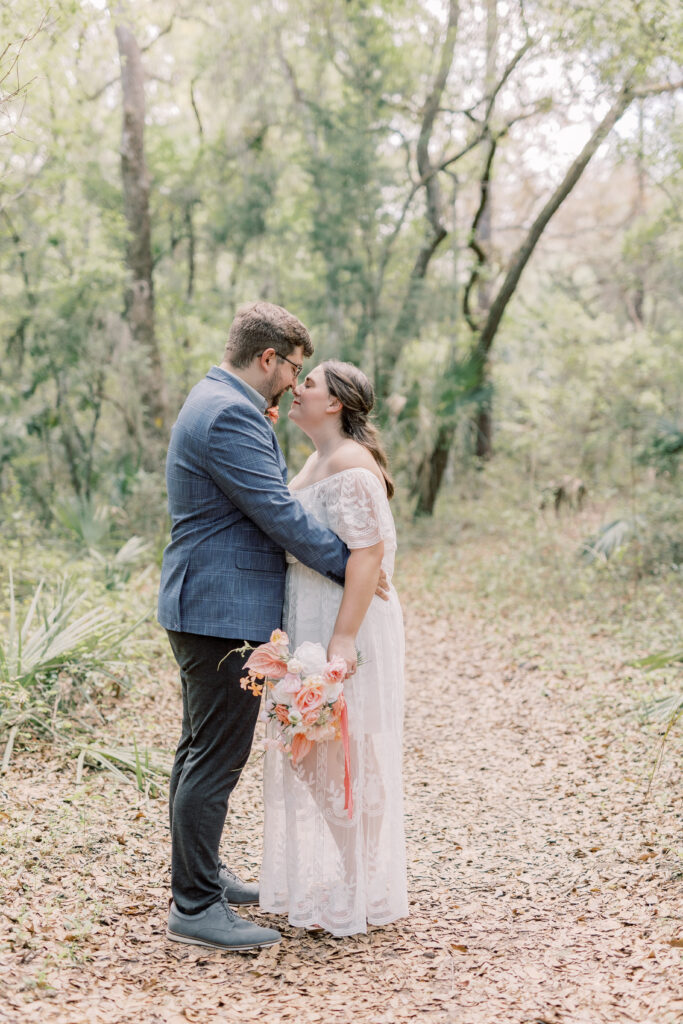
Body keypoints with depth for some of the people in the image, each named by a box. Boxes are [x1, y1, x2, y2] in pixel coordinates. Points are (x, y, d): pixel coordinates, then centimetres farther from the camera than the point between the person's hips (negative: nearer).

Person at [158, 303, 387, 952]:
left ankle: (201, 874, 32)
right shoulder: (231, 414, -19)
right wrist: (347, 566, -11)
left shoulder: (216, 402, 16)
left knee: (202, 750, 19)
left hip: (202, 605, 11)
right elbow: (279, 514, -21)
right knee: (216, 758, -6)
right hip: (224, 610, -11)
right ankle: (195, 908, 1)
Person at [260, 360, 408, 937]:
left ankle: (358, 895, 13)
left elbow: (369, 552, -23)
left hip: (346, 622, -10)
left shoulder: (350, 464, -16)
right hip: (310, 624, 10)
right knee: (312, 753, 16)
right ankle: (322, 878, 29)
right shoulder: (320, 462, 15)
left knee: (343, 754, 0)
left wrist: (343, 638, -26)